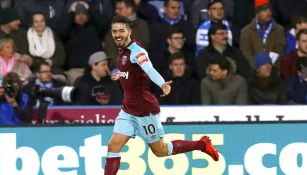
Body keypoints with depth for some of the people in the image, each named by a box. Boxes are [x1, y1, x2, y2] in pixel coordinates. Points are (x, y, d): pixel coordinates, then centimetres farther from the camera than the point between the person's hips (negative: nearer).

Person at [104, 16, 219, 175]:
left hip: (145, 110, -7)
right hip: (128, 109, 7)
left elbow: (149, 70, -41)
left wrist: (162, 84, -61)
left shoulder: (137, 51, -21)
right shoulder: (123, 51, 5)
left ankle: (202, 144, 22)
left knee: (160, 151, 5)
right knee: (113, 146, -4)